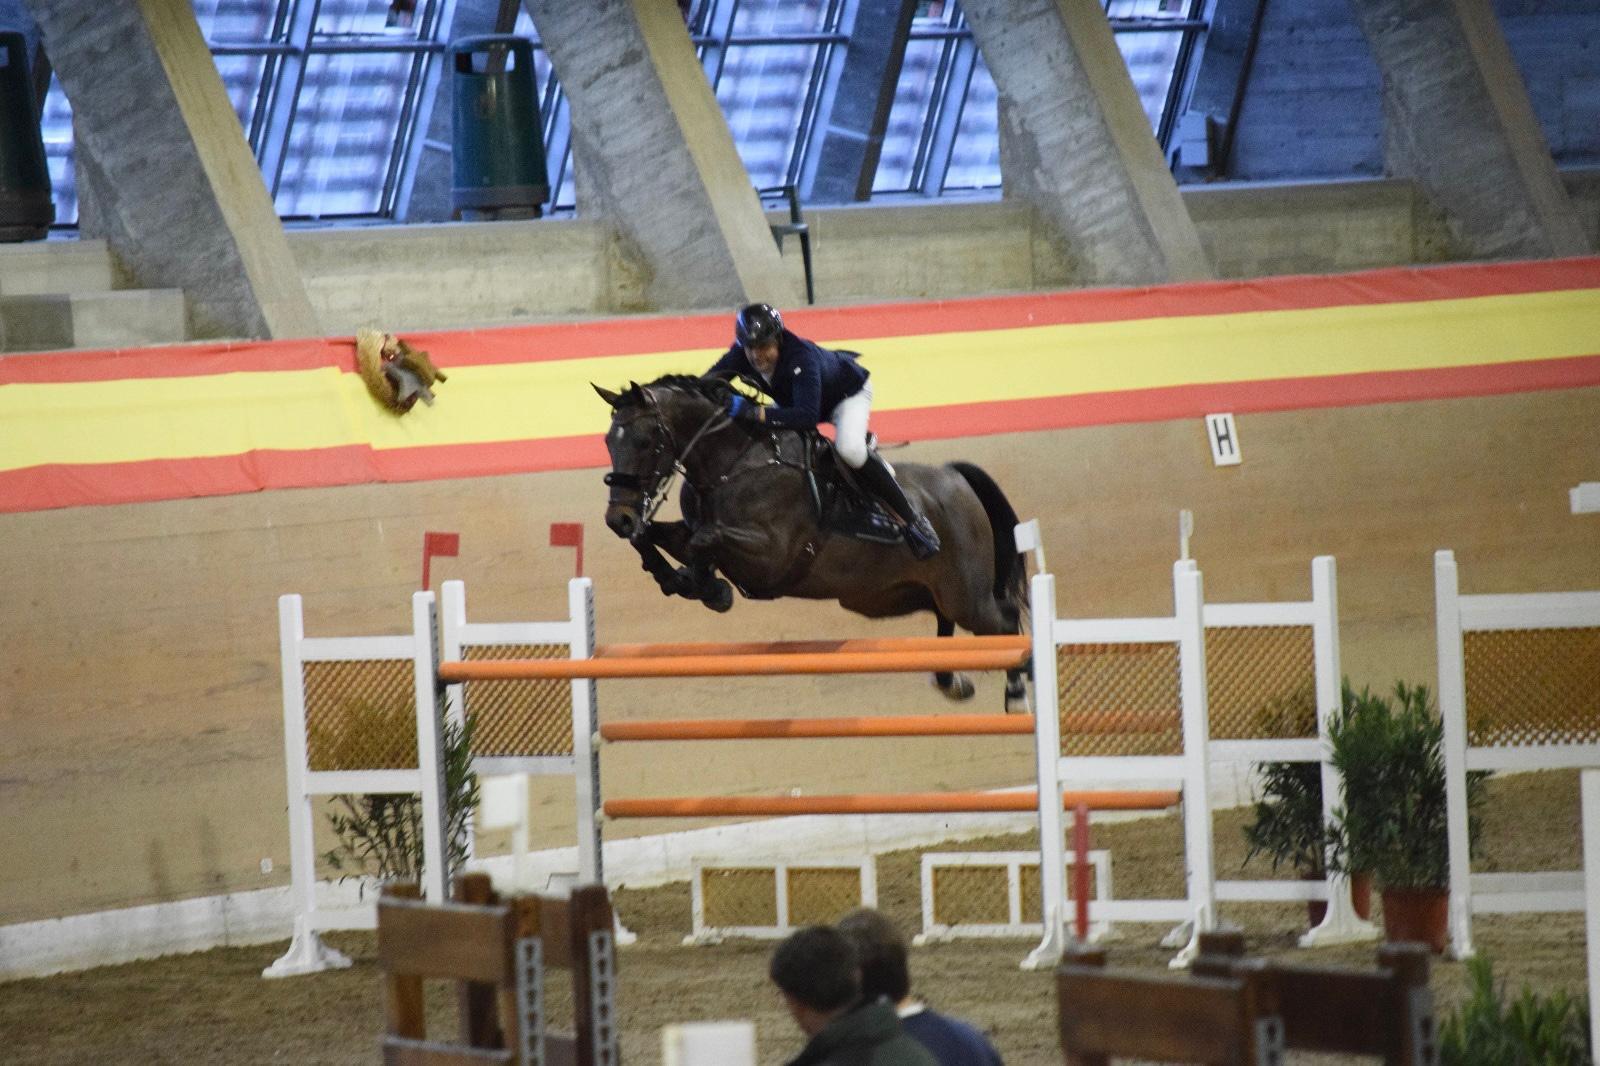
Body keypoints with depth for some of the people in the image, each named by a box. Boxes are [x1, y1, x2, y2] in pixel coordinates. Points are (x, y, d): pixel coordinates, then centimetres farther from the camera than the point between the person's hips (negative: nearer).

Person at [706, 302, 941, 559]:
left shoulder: (801, 357, -45)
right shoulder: (742, 357, -26)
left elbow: (807, 416, -55)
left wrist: (755, 412, -61)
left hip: (849, 391, -8)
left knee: (850, 449, -34)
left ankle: (912, 519, -21)